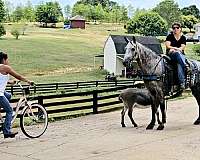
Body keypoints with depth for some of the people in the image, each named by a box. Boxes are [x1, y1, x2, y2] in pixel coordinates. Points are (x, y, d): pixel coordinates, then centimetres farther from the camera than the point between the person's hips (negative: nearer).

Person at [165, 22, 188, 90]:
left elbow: (182, 48, 0)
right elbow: (168, 46, -1)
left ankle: (182, 82, -43)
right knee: (177, 53, -37)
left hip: (181, 54, 1)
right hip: (171, 54, -1)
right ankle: (186, 66, -53)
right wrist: (177, 48, -10)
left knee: (180, 64, -31)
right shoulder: (170, 36, 8)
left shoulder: (183, 37, 12)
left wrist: (173, 48, -14)